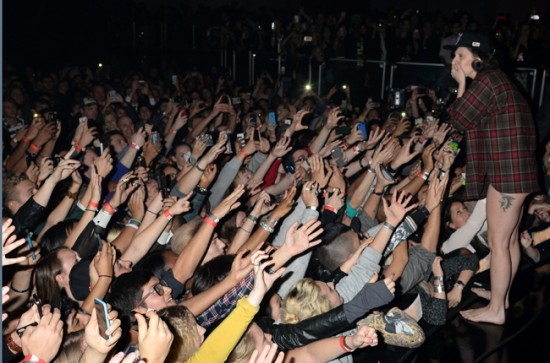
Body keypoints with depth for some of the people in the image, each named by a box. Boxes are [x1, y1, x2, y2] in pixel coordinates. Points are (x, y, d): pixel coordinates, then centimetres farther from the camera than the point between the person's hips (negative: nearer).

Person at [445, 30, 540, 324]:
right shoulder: (492, 79, 15)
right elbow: (469, 122, 15)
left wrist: (461, 85, -4)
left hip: (507, 172, -11)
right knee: (509, 239, 19)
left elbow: (458, 120, -10)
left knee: (497, 243, -1)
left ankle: (495, 309, 10)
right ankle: (501, 295, 33)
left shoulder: (487, 81, -17)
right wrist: (464, 84, 9)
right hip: (512, 170, 11)